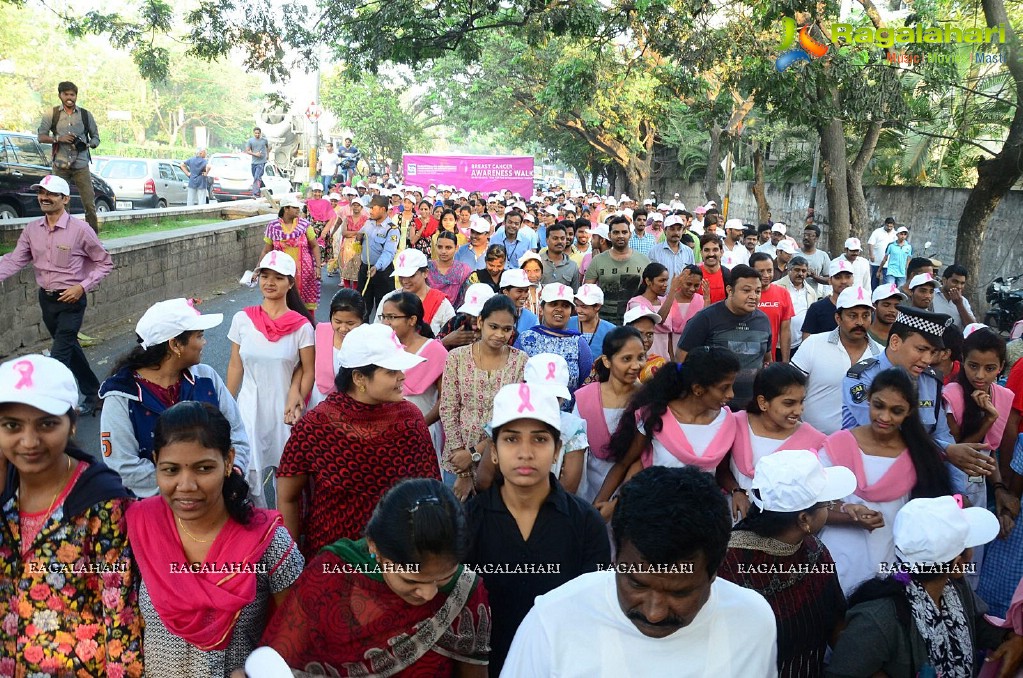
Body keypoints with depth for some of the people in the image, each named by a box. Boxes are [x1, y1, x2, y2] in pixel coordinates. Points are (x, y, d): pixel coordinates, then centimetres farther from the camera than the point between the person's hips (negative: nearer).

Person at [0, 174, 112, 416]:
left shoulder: (80, 229, -13)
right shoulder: (32, 229, 1)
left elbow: (105, 263, -6)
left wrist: (82, 287, -16)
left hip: (71, 301, -6)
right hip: (46, 299, 6)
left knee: (59, 357, -9)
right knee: (70, 350, 18)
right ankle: (93, 395, 34)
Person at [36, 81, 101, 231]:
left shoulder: (85, 115, 8)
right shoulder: (53, 114, 7)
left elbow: (96, 137, 13)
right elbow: (41, 136, 7)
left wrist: (88, 144, -9)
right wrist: (58, 138, -11)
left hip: (81, 165, 0)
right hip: (60, 166, 0)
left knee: (89, 203, -5)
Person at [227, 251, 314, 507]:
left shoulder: (301, 326, -9)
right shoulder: (242, 319, -3)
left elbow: (308, 371, -2)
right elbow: (235, 366, 5)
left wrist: (297, 401, -15)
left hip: (285, 409, -1)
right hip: (249, 408, 2)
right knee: (248, 472, 2)